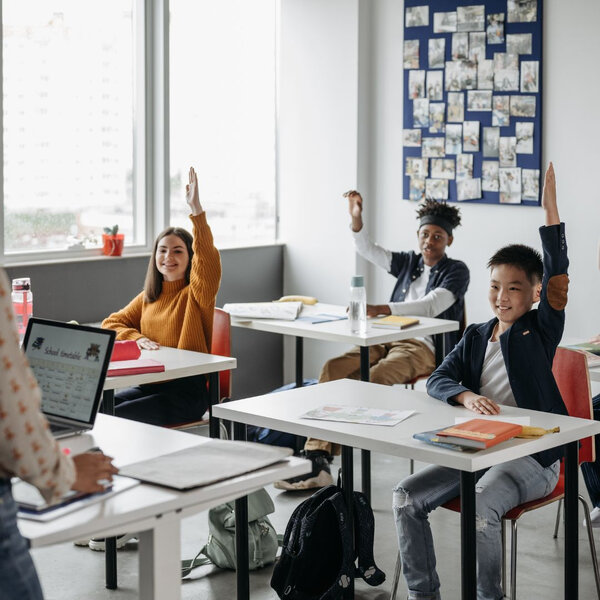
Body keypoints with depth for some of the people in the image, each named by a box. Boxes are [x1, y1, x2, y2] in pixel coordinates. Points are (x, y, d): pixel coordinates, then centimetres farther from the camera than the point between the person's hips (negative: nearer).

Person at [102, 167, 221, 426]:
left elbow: (208, 261, -21)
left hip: (187, 390, -6)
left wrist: (196, 209, -30)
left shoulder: (196, 294, -2)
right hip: (148, 384, 6)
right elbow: (111, 323, 18)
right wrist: (137, 338, -4)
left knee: (117, 416, -24)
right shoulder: (147, 298, 18)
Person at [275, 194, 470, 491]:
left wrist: (381, 309, -30)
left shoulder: (456, 271, 2)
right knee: (332, 368, -23)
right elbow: (368, 250, 17)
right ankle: (316, 453, -32)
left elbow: (432, 305, -16)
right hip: (390, 339, 6)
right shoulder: (408, 263, 22)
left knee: (371, 380, -34)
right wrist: (356, 219, -5)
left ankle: (324, 457, -28)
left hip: (425, 347, -6)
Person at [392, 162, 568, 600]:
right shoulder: (476, 337, 12)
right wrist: (467, 396, -20)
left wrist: (551, 210, -24)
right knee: (407, 497, -10)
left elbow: (557, 274, -16)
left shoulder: (541, 330, -2)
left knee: (481, 507, -33)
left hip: (531, 455, -6)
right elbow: (437, 380, 3)